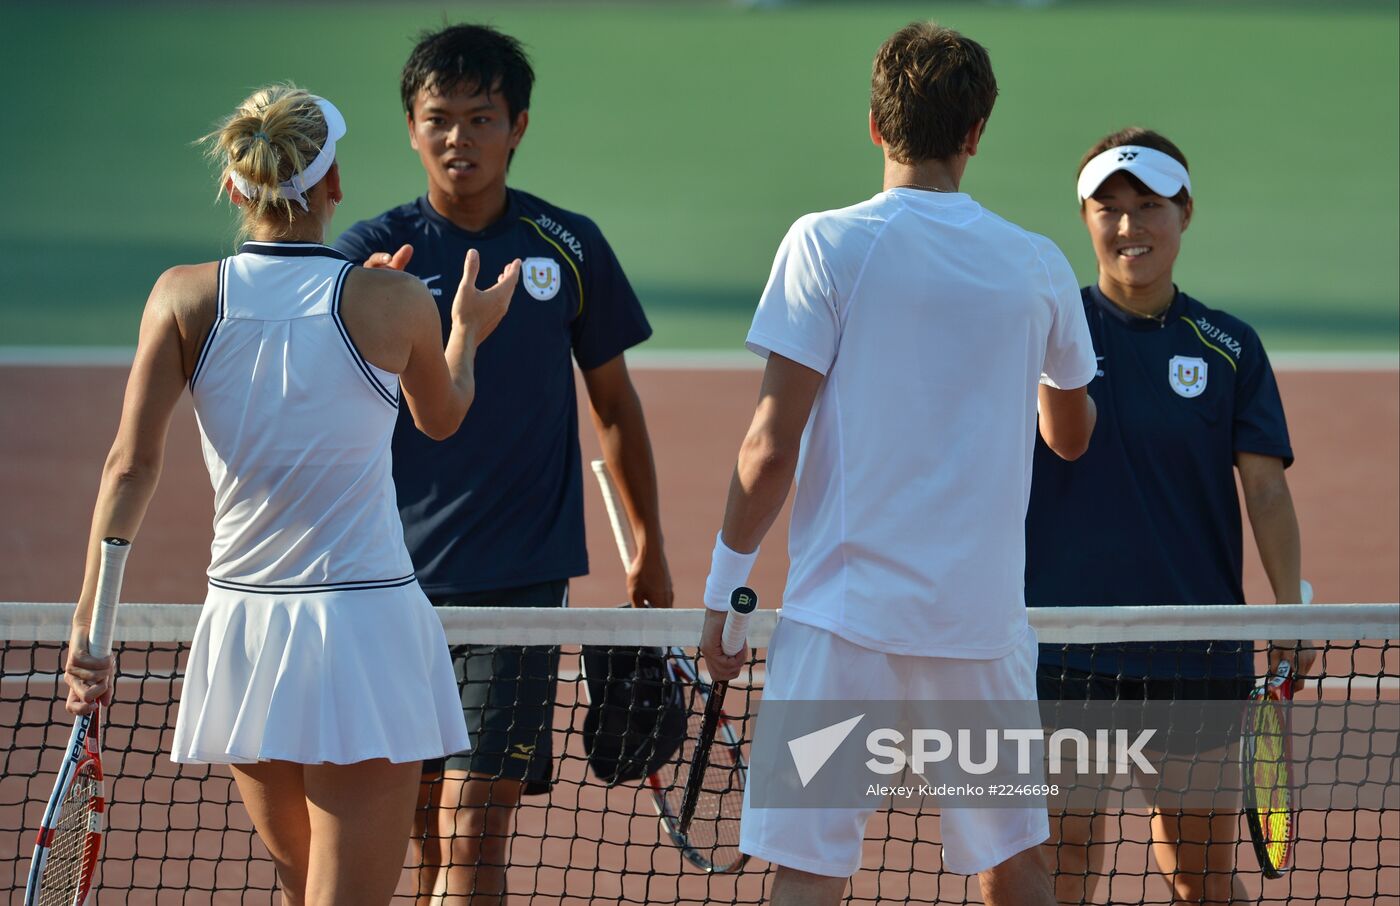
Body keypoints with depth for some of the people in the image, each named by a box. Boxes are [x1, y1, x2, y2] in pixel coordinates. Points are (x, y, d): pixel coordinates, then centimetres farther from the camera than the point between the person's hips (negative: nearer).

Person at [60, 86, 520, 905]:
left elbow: (131, 467, -8)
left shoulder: (185, 298, -2)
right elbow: (441, 416, 16)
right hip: (365, 625, -3)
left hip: (241, 624, 3)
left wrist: (91, 618, -6)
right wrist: (468, 332, 36)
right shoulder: (396, 303, -6)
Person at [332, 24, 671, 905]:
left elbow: (614, 398, 16)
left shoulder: (568, 247, 3)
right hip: (397, 581, 1)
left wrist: (649, 546, 20)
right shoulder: (374, 252, 0)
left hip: (521, 576, -1)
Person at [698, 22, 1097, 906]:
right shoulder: (1039, 266, 6)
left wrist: (724, 587, 2)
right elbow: (1071, 434, 23)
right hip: (985, 615, 3)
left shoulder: (828, 245, -5)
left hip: (845, 616, -3)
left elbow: (772, 446, -8)